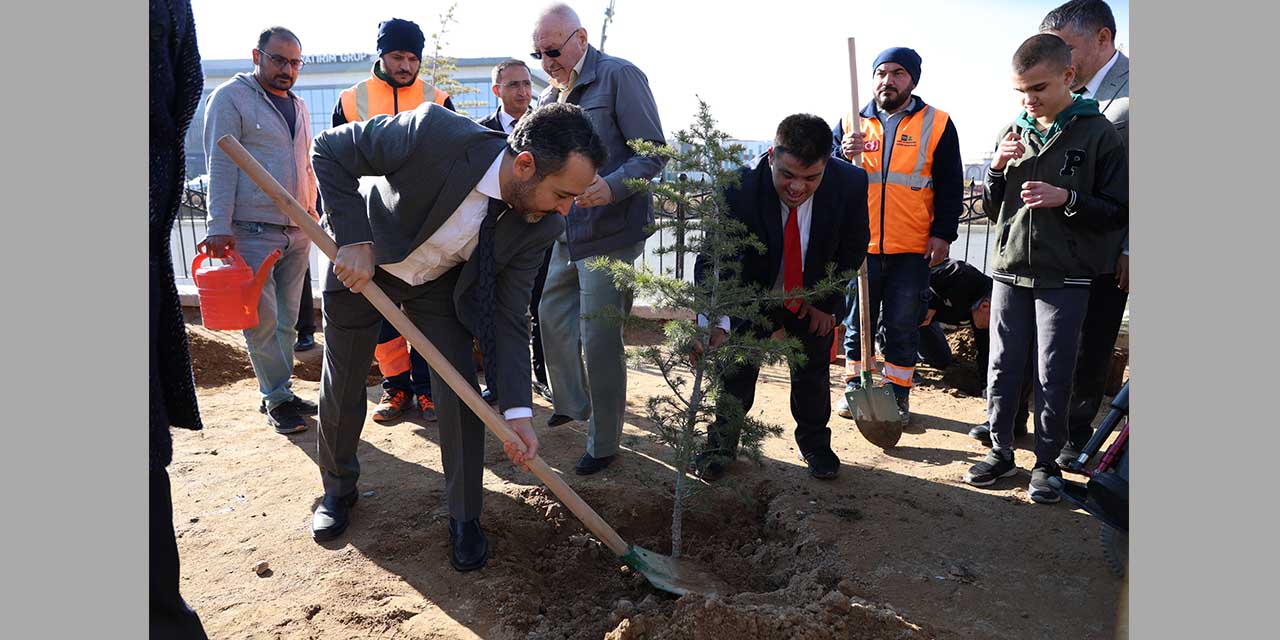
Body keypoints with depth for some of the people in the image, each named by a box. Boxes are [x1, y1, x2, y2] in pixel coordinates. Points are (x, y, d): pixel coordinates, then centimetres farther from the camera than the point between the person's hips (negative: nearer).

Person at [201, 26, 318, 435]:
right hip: (253, 232, -6)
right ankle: (277, 399, 4)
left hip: (297, 232, 7)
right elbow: (220, 165, -9)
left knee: (287, 320, 9)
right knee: (263, 320, -5)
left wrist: (312, 213, 18)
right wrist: (220, 227, -16)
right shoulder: (231, 98, -3)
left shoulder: (298, 107, 18)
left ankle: (280, 393, 18)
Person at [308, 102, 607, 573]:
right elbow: (330, 150, -24)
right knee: (342, 386, 11)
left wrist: (517, 411, -26)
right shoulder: (434, 133, -38)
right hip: (360, 263, -1)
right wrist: (354, 240, -33)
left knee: (461, 394, -6)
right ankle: (338, 490, 39)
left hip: (441, 282, 2)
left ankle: (464, 520, 15)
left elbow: (507, 317, -19)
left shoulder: (540, 227, -25)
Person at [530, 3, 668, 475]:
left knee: (599, 340, -3)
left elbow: (654, 152, -14)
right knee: (553, 319, 17)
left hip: (611, 234, -8)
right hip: (565, 236, 8)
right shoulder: (548, 99, 13)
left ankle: (603, 444, 14)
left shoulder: (619, 76, -9)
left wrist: (612, 187, -29)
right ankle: (571, 402, 42)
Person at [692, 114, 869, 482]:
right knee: (737, 369, 3)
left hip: (814, 300, 2)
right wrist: (714, 323, -53)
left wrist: (827, 300, -7)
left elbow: (854, 248, -8)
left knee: (812, 372, 12)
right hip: (753, 296, -1)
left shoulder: (851, 183, -27)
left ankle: (814, 444, 35)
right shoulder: (740, 187, -35)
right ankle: (722, 443, 25)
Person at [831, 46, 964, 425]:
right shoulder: (851, 122, 9)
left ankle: (898, 394, 19)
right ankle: (855, 387, 25)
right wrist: (843, 153, -14)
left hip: (912, 250, -2)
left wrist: (943, 233, -4)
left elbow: (950, 187, 4)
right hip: (859, 245, 2)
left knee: (903, 326, 5)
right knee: (857, 321, 10)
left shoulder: (937, 125, 4)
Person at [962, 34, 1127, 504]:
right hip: (1009, 272, 4)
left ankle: (1047, 462, 18)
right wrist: (997, 169, -4)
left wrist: (1067, 198, -18)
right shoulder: (1013, 134, 8)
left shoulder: (1098, 134, -4)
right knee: (1002, 369, 9)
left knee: (1053, 376, 3)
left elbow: (1119, 211, -3)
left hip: (1064, 279, -4)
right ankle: (1001, 451, 23)